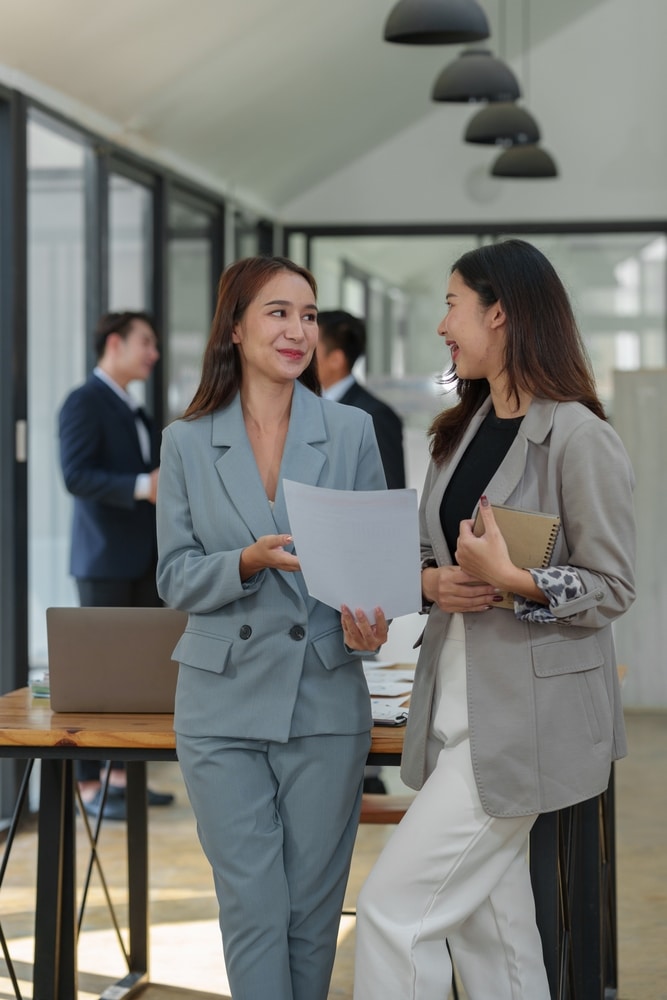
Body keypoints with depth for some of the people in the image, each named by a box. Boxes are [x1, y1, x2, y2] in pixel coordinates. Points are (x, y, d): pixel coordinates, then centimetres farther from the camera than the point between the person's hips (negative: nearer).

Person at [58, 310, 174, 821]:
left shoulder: (136, 413, 19)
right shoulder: (84, 403, -8)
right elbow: (76, 474, -21)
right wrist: (142, 486, -30)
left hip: (145, 560, 8)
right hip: (105, 558, -8)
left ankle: (123, 775, 16)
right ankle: (90, 785, 0)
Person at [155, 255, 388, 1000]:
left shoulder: (351, 431, 4)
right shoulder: (187, 442, 4)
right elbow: (174, 579, 2)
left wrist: (367, 612, -15)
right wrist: (248, 562, -18)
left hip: (325, 701, 1)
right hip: (224, 703, 0)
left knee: (313, 909, 7)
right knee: (253, 910, -1)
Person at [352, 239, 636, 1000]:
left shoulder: (577, 438, -12)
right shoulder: (462, 430, 13)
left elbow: (613, 588, -11)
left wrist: (513, 581, -25)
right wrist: (433, 583, -5)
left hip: (524, 716, -8)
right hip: (455, 701, 8)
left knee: (395, 906, -9)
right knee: (487, 920, 12)